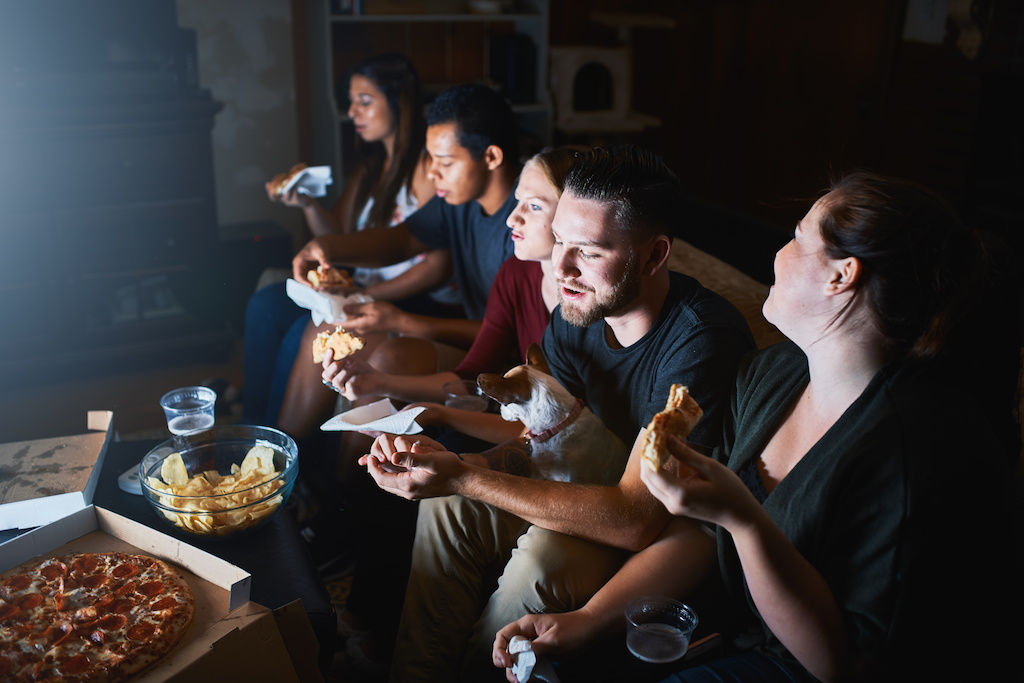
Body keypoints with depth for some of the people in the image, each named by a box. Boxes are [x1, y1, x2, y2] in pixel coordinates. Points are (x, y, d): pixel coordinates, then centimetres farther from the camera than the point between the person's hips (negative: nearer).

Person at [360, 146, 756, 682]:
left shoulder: (701, 341, -32)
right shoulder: (574, 318, -9)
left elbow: (636, 520, -35)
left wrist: (464, 480, -37)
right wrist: (461, 465, -23)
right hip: (607, 489, 7)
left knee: (544, 553, -30)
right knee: (447, 506, -9)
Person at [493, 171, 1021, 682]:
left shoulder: (927, 451, -29)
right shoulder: (771, 372, -3)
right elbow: (702, 530, 4)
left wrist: (744, 519, -35)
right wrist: (587, 619, -5)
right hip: (740, 624, 7)